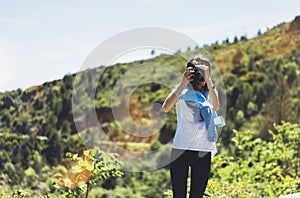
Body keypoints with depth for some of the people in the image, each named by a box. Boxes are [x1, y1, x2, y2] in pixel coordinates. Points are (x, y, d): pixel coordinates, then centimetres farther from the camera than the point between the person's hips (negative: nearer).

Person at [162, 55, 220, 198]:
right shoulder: (183, 91, -1)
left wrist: (208, 80, -21)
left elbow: (216, 107, -13)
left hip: (204, 151, 3)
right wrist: (184, 83, -20)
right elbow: (166, 108, -19)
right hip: (181, 149, -3)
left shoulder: (207, 93, 9)